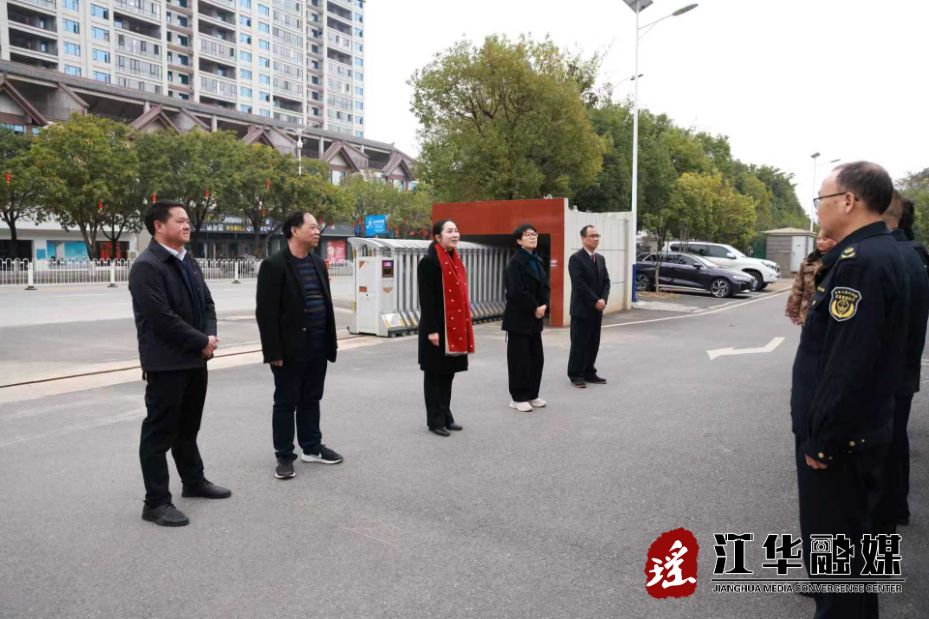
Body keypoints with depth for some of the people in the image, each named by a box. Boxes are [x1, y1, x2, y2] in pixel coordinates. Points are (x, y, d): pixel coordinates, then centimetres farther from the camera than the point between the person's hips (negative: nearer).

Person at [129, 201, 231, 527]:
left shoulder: (189, 262, 12)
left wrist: (210, 336, -4)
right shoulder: (146, 266, -15)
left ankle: (194, 481, 35)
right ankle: (156, 502, 10)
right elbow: (162, 318, -23)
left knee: (188, 427, 21)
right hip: (166, 363, -8)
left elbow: (207, 303, 14)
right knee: (159, 432, 1)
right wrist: (202, 342, -16)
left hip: (195, 359, 8)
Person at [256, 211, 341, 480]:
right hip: (290, 349, -6)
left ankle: (312, 448, 29)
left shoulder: (318, 263, 12)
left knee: (311, 400, 16)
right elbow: (266, 312, -13)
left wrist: (330, 343, 11)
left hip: (317, 347, 6)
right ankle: (284, 457, 15)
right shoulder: (274, 265, -10)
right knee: (286, 403, 5)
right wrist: (274, 352, -16)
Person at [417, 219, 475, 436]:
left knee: (448, 373, 14)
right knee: (435, 374, 3)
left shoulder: (455, 260, 12)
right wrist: (432, 329, -20)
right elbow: (426, 299, -17)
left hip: (454, 326, 8)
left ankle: (446, 416, 24)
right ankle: (435, 420, 12)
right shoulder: (429, 261, -13)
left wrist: (465, 325, 14)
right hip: (437, 328, -8)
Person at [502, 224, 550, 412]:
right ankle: (518, 398, 10)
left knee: (537, 357, 11)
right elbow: (516, 291, -21)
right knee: (519, 358, -1)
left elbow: (545, 286, 12)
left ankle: (532, 395, 23)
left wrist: (544, 306, -5)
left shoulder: (536, 260, 12)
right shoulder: (515, 262, -13)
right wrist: (534, 308, -13)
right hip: (519, 318, -8)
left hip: (535, 318, 8)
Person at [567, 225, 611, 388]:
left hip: (597, 309, 7)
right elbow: (579, 284, -18)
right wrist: (595, 302, -17)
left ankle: (589, 373, 18)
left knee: (593, 343, 10)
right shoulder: (576, 258, -10)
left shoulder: (601, 259, 14)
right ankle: (575, 375, 7)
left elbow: (606, 281, 10)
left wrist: (603, 299, -8)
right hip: (582, 309, -7)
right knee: (579, 343, -1)